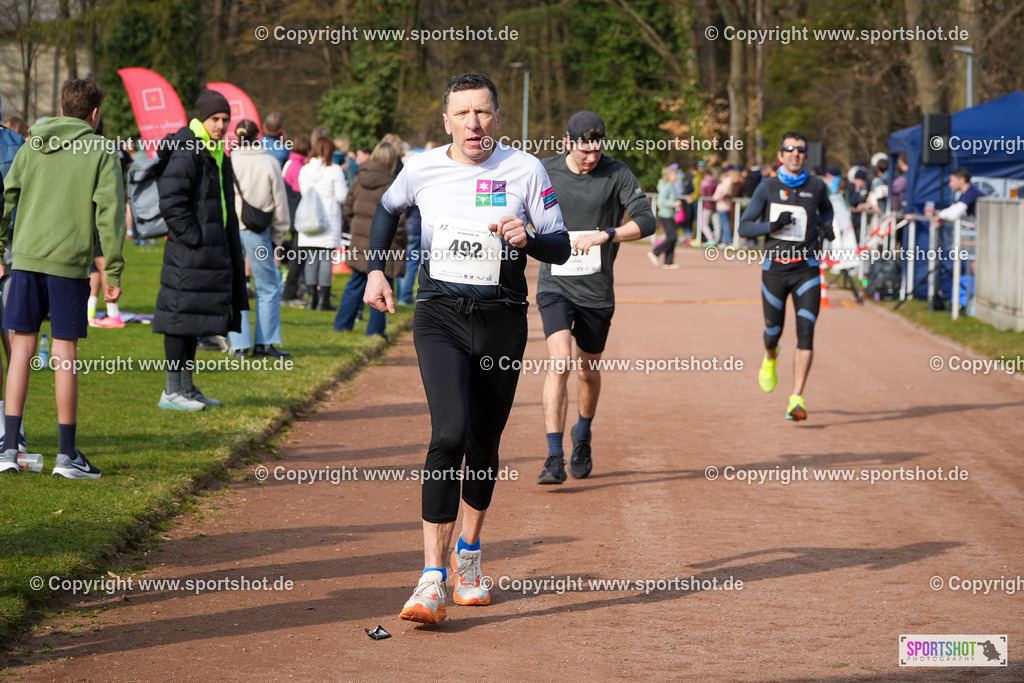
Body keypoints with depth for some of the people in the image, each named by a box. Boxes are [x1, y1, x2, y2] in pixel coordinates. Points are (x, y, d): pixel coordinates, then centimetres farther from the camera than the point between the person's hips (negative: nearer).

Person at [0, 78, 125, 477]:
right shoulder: (102, 152, 0)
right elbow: (109, 212, -7)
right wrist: (113, 272, -5)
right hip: (69, 264, -3)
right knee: (65, 354, 1)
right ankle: (67, 455, 6)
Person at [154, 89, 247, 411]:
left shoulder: (217, 154, 17)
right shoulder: (186, 154, -14)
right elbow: (171, 201, -21)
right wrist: (193, 237, -20)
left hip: (213, 249, 10)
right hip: (188, 251, -10)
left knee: (196, 318, 13)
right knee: (182, 314, -7)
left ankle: (187, 387, 19)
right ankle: (172, 391, -3)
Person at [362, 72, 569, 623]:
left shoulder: (524, 170, -3)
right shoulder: (422, 168, 0)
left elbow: (561, 248, 0)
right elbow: (388, 209, 22)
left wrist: (528, 239, -20)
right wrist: (375, 269, 13)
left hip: (503, 322, 1)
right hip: (440, 317, -1)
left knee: (484, 444, 10)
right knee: (449, 433, -19)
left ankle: (467, 556, 35)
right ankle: (432, 579, -21)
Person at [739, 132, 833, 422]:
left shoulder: (816, 186, 5)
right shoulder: (768, 187, 1)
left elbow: (825, 209, 27)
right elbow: (744, 227, 0)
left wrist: (825, 226, 5)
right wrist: (773, 226, -17)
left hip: (806, 270, 0)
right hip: (774, 269, 0)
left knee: (806, 332, -13)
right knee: (773, 331, 9)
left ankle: (796, 400, -14)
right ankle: (770, 358, 48)